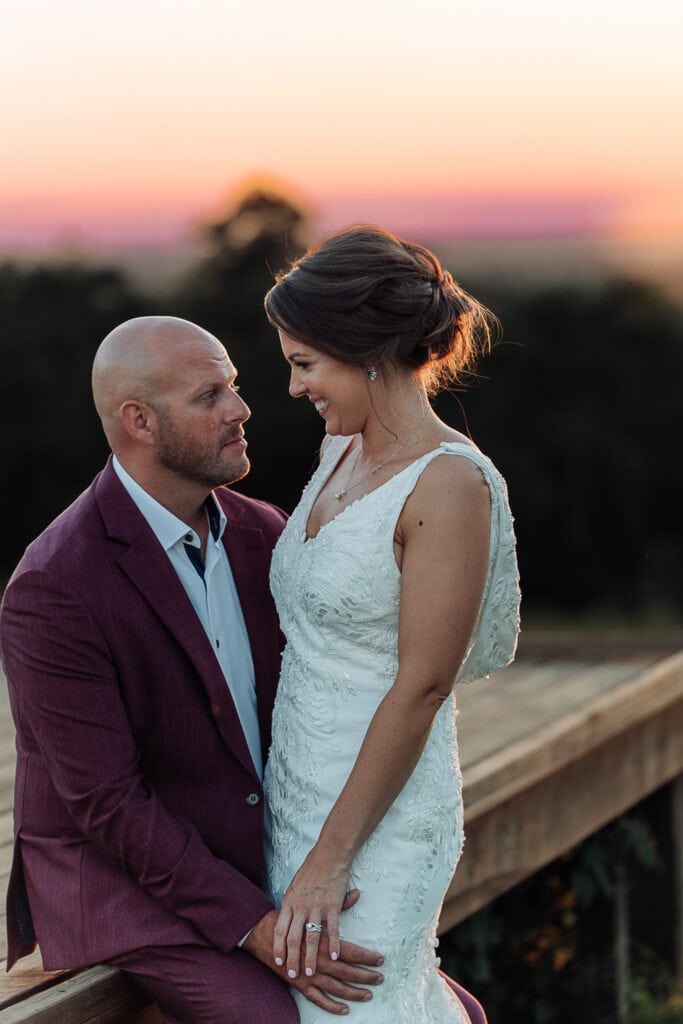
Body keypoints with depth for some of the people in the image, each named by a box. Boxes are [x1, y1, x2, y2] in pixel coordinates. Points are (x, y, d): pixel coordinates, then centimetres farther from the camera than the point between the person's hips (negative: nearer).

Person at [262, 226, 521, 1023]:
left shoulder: (450, 485, -17)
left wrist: (329, 859, -16)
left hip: (382, 818, -8)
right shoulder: (340, 452, 7)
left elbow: (422, 686, -18)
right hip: (292, 796, 8)